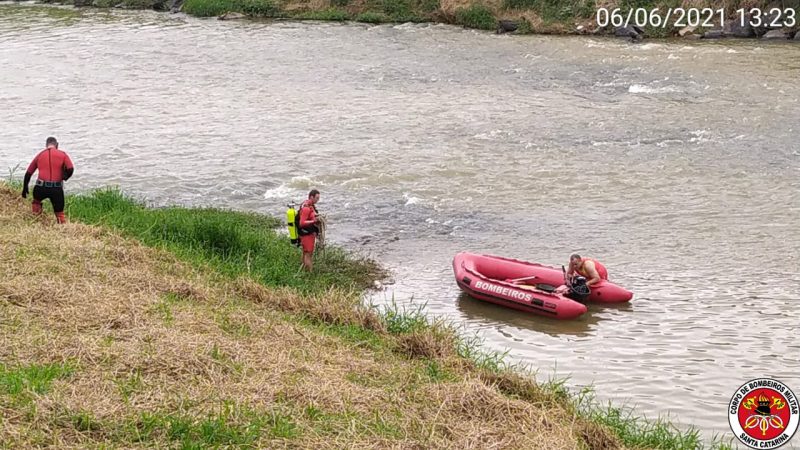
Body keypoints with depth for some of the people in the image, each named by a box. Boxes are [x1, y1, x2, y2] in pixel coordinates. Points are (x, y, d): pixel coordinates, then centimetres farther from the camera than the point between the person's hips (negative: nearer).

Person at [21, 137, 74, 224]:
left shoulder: (39, 155, 13)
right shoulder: (62, 154, 5)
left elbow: (28, 173, 15)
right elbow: (71, 169, -9)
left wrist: (25, 188, 25)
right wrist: (65, 177, 11)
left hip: (41, 188, 1)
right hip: (57, 189, -1)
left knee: (36, 201, 33)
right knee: (59, 213, 11)